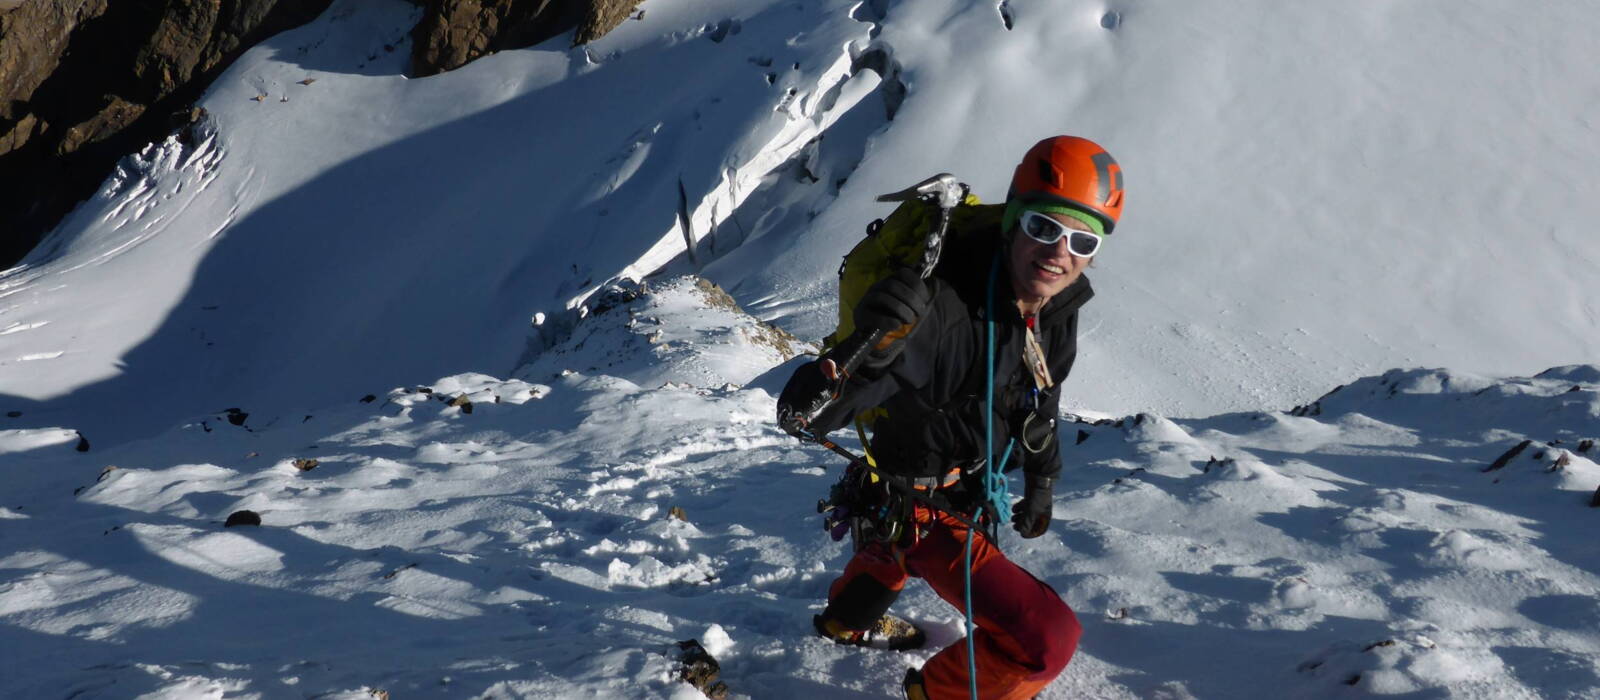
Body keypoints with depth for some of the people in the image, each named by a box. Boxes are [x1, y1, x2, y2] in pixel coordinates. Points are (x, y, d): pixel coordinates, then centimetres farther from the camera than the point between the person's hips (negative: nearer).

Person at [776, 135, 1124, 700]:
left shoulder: (1056, 313, -14)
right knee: (1049, 638, -16)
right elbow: (808, 408, -42)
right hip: (923, 510, -8)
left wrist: (1041, 481, 19)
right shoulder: (941, 306, -39)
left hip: (970, 495, 8)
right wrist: (819, 391, -65)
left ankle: (849, 616, 73)